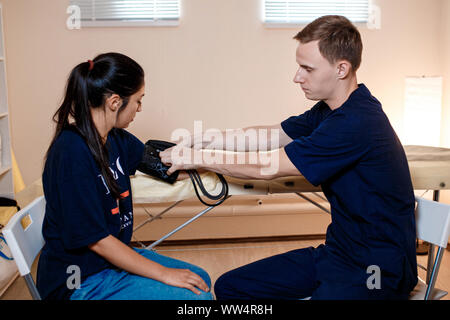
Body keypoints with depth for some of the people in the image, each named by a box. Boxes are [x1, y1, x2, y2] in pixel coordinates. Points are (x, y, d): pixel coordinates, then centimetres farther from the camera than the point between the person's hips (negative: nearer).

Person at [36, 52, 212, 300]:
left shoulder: (115, 138, -2)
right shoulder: (72, 153, -27)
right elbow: (96, 240, -24)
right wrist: (164, 273, -18)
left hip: (114, 253, 9)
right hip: (82, 281, -9)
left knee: (200, 279, 13)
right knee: (197, 296, -16)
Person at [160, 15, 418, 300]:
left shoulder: (356, 122, -25)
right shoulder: (331, 110, 6)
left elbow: (266, 167, -20)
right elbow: (270, 136, 9)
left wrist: (199, 158, -9)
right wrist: (203, 142, -1)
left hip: (377, 268, -9)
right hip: (337, 251, 9)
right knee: (229, 286, 4)